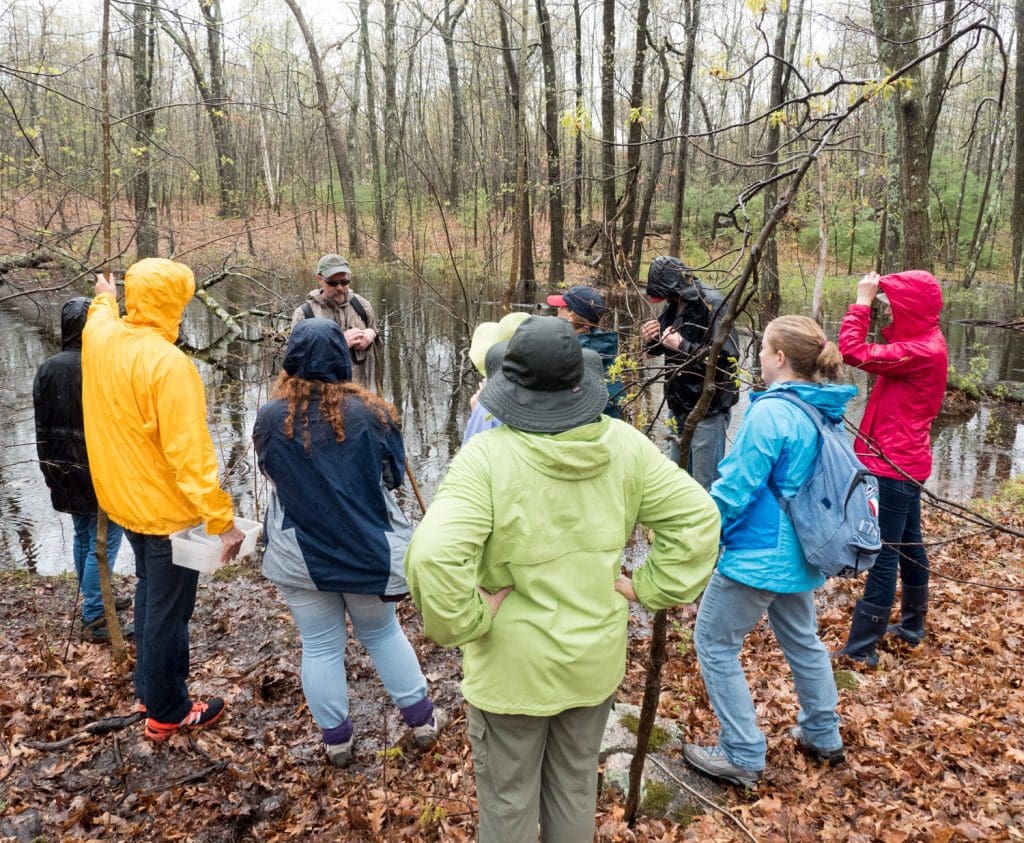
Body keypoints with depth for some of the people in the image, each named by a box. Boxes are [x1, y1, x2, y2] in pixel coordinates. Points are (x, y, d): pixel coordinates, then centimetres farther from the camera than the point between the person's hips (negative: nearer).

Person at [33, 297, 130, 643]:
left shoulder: (46, 369, 3)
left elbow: (41, 426, 9)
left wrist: (49, 470, 18)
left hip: (63, 469, 8)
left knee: (83, 537, 20)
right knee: (104, 540, 1)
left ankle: (95, 600, 35)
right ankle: (94, 619, 5)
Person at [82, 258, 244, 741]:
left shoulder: (98, 337, -2)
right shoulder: (168, 364, -27)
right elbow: (189, 452, -30)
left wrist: (104, 298, 48)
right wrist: (221, 518, -27)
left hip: (122, 500, 9)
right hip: (167, 509, -9)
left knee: (150, 594, 27)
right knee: (168, 612, 7)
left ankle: (149, 689, 42)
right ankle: (167, 714, 24)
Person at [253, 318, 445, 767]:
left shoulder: (271, 417, -13)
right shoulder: (370, 411, -15)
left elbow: (270, 471, 5)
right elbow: (394, 473, -2)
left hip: (300, 555, 0)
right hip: (369, 548, 0)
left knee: (320, 646, 14)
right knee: (382, 633, 20)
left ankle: (336, 739, 27)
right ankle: (421, 718, 30)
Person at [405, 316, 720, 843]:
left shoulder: (487, 456, -25)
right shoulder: (624, 444, -10)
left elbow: (432, 557, -36)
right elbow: (697, 517, -6)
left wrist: (467, 621, -21)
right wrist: (648, 588, -3)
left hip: (512, 665, -4)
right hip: (596, 658, 4)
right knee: (576, 788, 27)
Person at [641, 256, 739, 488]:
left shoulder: (712, 305, -17)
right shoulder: (674, 306, 7)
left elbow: (727, 356, -26)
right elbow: (658, 349, 19)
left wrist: (682, 346, -24)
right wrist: (651, 339, -4)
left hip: (707, 409, -8)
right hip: (679, 406, 8)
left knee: (705, 485, -1)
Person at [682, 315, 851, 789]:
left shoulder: (770, 413, -23)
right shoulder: (823, 412, 4)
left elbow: (735, 488, -22)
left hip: (759, 553, -9)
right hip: (800, 552, 9)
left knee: (714, 644, 5)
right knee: (802, 640, 25)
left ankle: (742, 756, 13)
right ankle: (823, 736, 42)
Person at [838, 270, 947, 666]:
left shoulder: (923, 351, -22)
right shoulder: (922, 341, 10)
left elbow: (854, 352, -26)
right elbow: (878, 351, 12)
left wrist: (862, 301, -16)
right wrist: (872, 303, 0)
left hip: (894, 466, -10)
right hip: (904, 462, 10)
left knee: (883, 554, -6)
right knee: (908, 545, 20)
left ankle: (860, 648, 1)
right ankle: (912, 626, 35)